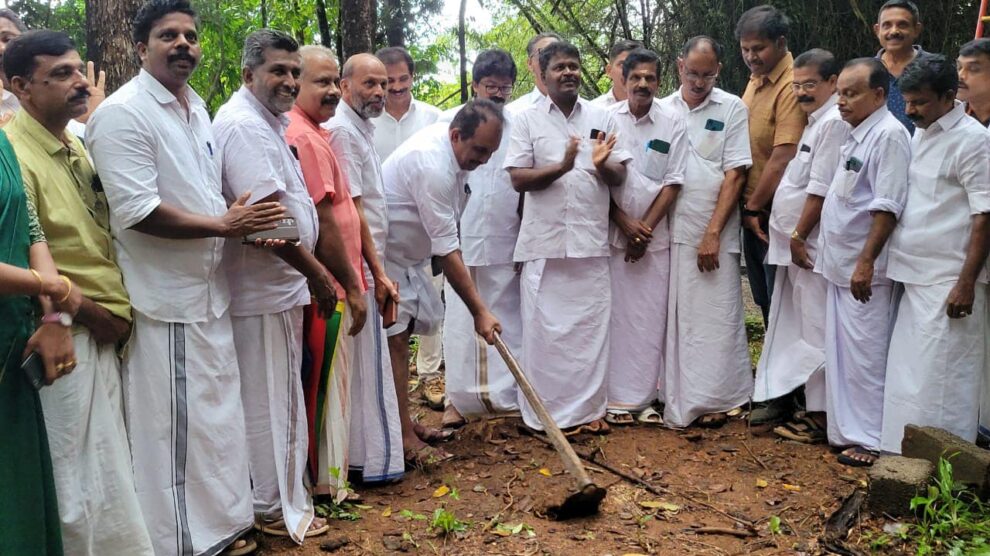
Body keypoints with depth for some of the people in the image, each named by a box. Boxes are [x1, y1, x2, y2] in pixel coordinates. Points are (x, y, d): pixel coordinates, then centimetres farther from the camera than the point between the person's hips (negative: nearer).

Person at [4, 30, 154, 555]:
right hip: (64, 337, -8)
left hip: (103, 334, 8)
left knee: (104, 461, 16)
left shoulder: (76, 148, 12)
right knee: (73, 473, 1)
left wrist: (118, 309, 8)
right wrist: (89, 311, -13)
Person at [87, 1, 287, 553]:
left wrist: (246, 229, 3)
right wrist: (224, 225, -18)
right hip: (166, 300, -9)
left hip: (209, 290, 9)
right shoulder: (123, 113, -15)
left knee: (217, 414, 19)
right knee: (175, 425, 2)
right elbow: (138, 211, -23)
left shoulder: (196, 107, 13)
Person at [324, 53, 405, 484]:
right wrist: (377, 272, -18)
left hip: (366, 263, 10)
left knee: (366, 363, 15)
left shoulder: (361, 129, 16)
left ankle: (366, 453, 25)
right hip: (358, 266, -10)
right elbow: (350, 209, -19)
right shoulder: (342, 131, -15)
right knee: (367, 364, -3)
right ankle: (375, 459, 6)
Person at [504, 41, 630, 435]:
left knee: (591, 327, 5)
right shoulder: (527, 120, 4)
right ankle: (547, 412, 13)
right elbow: (518, 179, -4)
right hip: (544, 243, -2)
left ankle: (588, 409, 17)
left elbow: (619, 178, 10)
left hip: (591, 241, 3)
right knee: (545, 329, 1)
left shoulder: (601, 118, 12)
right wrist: (561, 167, -19)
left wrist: (602, 164, -13)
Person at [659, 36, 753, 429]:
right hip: (669, 229, 3)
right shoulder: (663, 110, 9)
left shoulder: (733, 109, 1)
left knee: (715, 317, -1)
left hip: (713, 233, -3)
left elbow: (735, 175, -4)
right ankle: (676, 398, 17)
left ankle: (712, 399, 9)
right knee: (674, 315, 7)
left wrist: (713, 233, -11)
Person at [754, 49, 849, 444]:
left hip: (813, 245, -10)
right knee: (804, 328, 15)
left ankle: (819, 415, 6)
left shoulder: (833, 122, -15)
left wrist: (799, 236, -14)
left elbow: (821, 189, -19)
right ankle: (813, 407, 25)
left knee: (815, 331, -3)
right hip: (798, 244, 10)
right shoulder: (816, 121, 17)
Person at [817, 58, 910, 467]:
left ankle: (868, 438, 8)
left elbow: (887, 207, -20)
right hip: (840, 264, 9)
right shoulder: (857, 135, 14)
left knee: (864, 356, -2)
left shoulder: (889, 134, -14)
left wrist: (865, 262, -23)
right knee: (841, 353, 15)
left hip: (864, 268, -9)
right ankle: (846, 429, 25)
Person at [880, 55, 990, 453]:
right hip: (914, 275, 8)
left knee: (941, 377, -3)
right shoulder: (920, 136, 12)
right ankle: (904, 451, 24)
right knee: (908, 372, 13)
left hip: (948, 281, -8)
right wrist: (899, 264, 13)